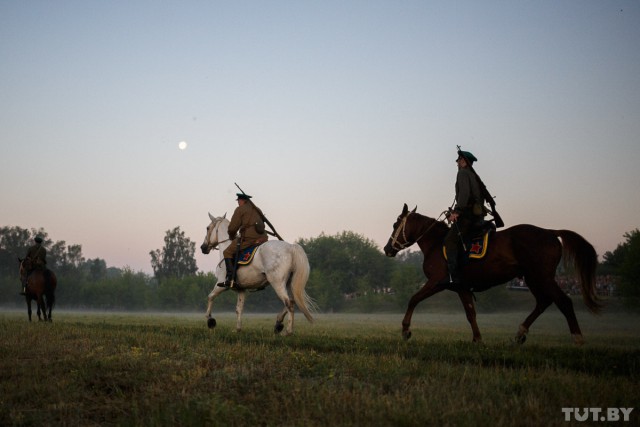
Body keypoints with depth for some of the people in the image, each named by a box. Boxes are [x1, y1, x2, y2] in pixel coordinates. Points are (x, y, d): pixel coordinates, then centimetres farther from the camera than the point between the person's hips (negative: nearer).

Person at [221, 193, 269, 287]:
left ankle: (229, 279, -12)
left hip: (248, 238, -7)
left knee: (228, 252, 3)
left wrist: (232, 237, 20)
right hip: (262, 238, 7)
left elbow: (232, 228, -1)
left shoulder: (240, 209, 2)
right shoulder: (257, 210, 26)